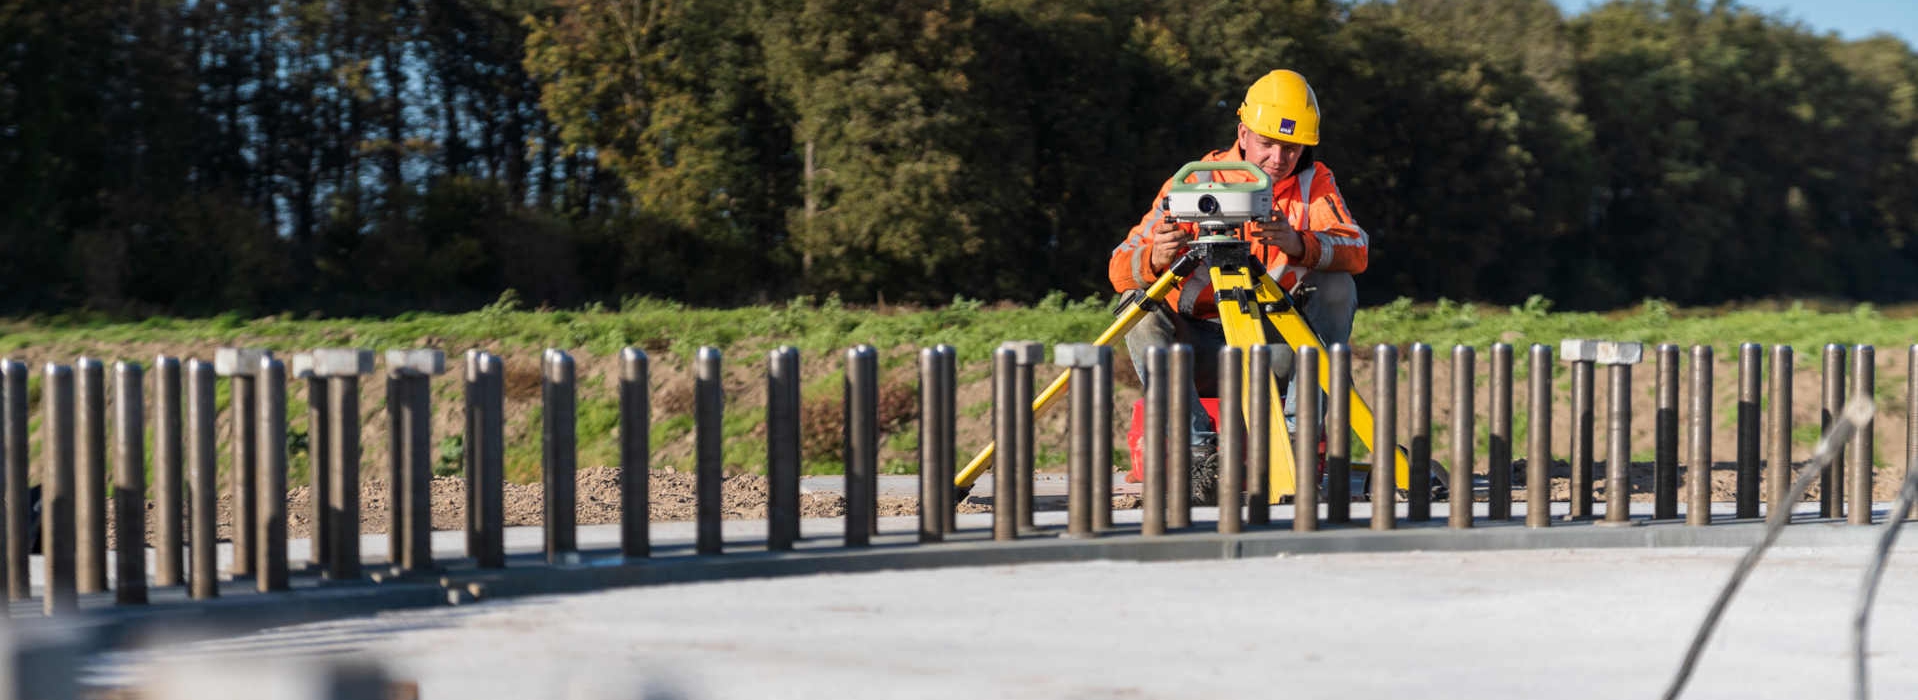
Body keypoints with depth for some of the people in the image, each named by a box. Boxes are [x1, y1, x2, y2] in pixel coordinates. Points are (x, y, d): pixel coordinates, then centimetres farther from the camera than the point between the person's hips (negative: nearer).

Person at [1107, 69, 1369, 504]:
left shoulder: (1314, 182, -2)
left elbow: (1356, 250, -21)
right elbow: (1121, 268, -16)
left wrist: (1299, 244, -42)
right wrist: (1155, 259, -40)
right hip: (1207, 348, -1)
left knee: (1337, 287, -22)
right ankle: (1200, 451, -29)